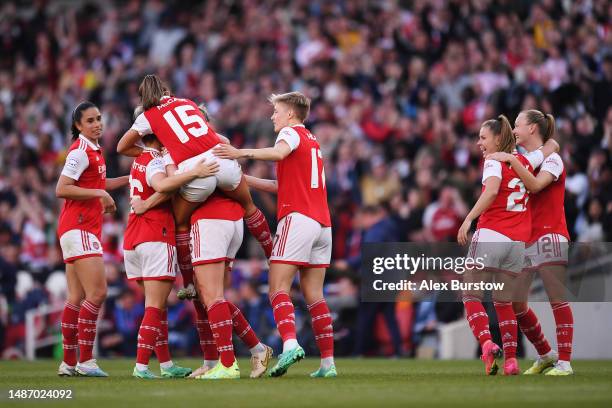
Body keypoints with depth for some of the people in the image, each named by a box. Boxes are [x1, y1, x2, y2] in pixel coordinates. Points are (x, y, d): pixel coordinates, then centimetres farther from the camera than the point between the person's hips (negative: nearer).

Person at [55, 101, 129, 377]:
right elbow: (61, 189, -19)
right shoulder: (80, 151, -12)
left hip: (87, 229, 10)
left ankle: (69, 363, 8)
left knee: (77, 298, 8)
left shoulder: (94, 150, 16)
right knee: (97, 293, -15)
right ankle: (85, 360, -14)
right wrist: (99, 194, -20)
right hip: (78, 228, -10)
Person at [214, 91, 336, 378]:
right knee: (314, 295, 5)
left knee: (278, 288, -11)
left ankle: (290, 344, -30)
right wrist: (246, 180, 29)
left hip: (297, 218, -8)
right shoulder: (312, 141, 27)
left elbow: (279, 152, -24)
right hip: (322, 223, 8)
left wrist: (241, 153, -30)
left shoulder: (292, 132, 1)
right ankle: (328, 362, -1)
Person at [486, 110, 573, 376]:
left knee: (557, 298, -11)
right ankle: (545, 355, 18)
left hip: (549, 235, -8)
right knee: (516, 303, 4)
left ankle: (564, 362, -12)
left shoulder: (551, 158, -4)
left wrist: (510, 160, -21)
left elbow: (535, 185, -20)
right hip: (523, 238, 8)